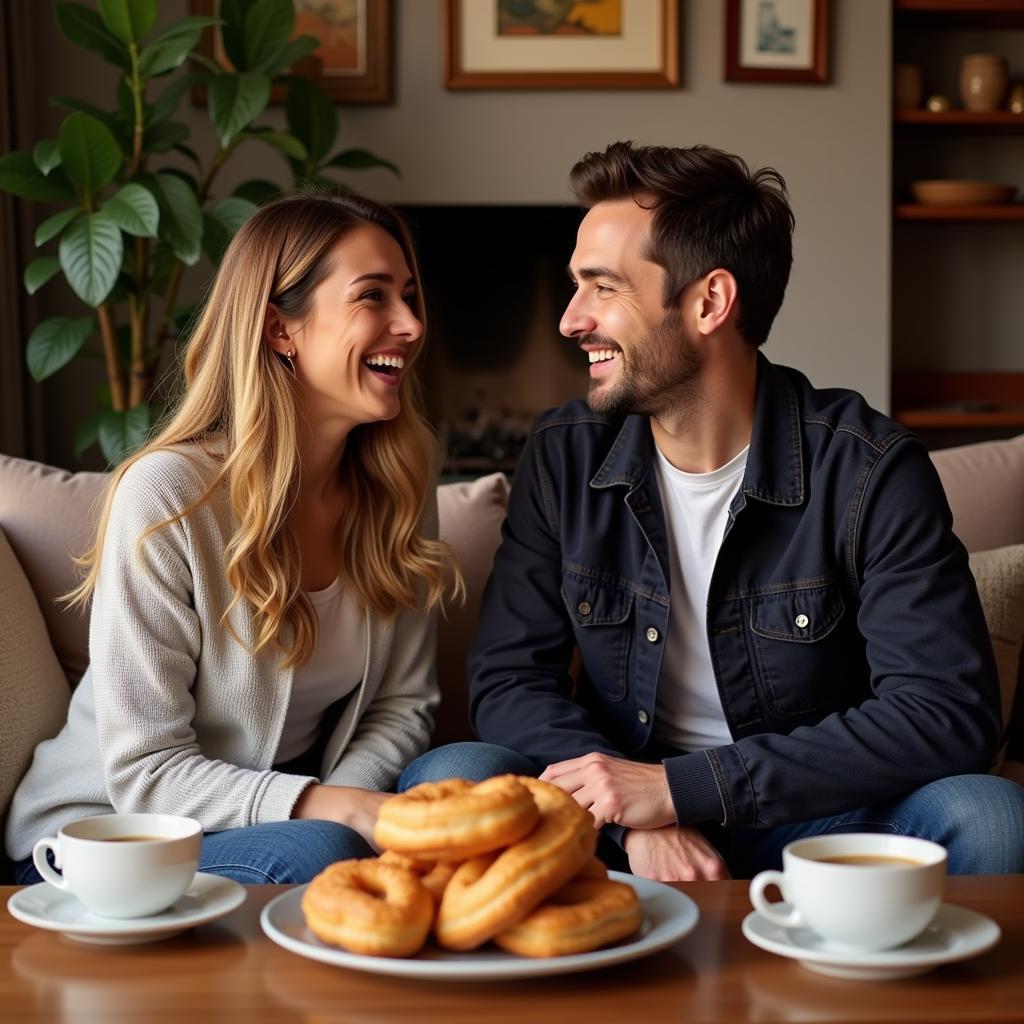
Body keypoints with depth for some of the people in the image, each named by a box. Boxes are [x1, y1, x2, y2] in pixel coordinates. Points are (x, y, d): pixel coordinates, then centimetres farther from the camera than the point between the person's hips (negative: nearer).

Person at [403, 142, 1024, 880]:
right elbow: (509, 680, -2)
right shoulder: (565, 456, -1)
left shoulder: (869, 469, -11)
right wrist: (635, 816, -23)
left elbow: (950, 712, -19)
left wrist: (683, 786, -24)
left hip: (814, 818, -2)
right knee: (446, 780, -25)